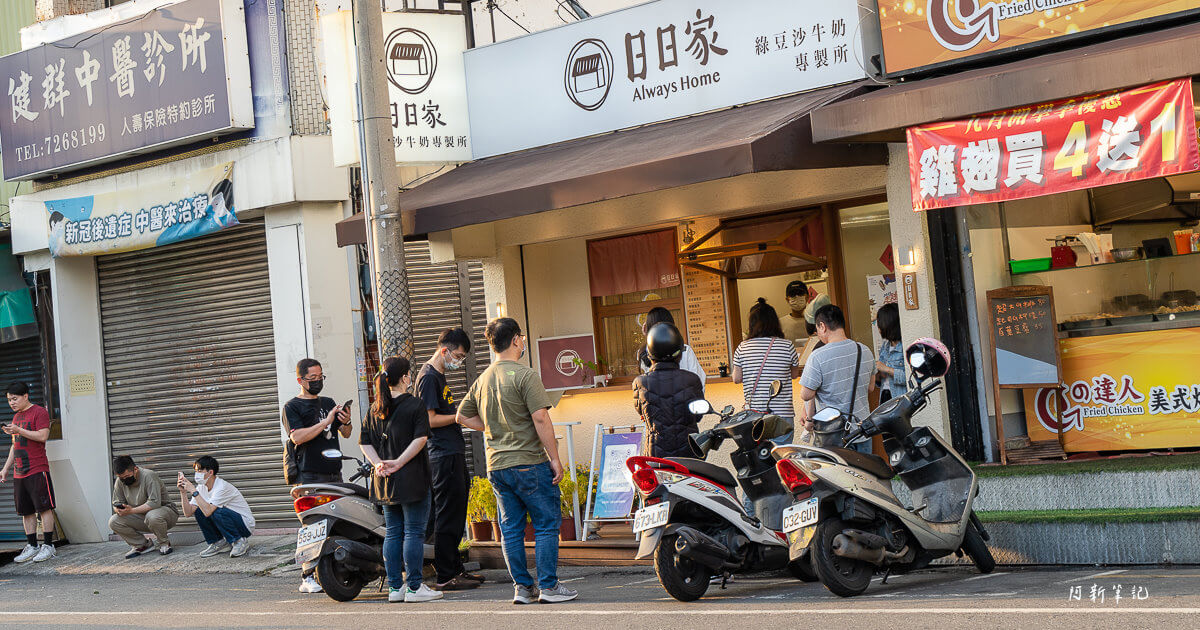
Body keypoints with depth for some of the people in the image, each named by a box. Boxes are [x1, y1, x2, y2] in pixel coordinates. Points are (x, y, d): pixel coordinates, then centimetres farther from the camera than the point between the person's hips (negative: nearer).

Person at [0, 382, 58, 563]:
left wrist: (18, 430, -19)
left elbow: (43, 436, -17)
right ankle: (31, 547, 11)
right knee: (26, 511, 7)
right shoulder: (16, 417, 20)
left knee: (44, 508, -6)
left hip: (37, 470, -8)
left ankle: (48, 546, -3)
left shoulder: (39, 412, -4)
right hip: (19, 472, 8)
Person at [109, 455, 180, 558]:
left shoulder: (149, 476, -23)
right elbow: (116, 503, 3)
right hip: (141, 518, 6)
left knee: (152, 516, -40)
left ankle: (164, 543, -10)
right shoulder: (120, 482, -4)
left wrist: (131, 510, -35)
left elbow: (155, 503, -30)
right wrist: (119, 510, -22)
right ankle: (142, 545, 1)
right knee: (113, 522, -15)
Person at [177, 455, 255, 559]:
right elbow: (188, 513, -6)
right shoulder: (202, 487, -1)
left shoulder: (222, 487, -25)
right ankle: (218, 542, 6)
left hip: (245, 524, -7)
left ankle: (240, 542, -12)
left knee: (217, 512, -32)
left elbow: (208, 511, -36)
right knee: (198, 511, -8)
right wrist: (183, 492, -17)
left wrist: (193, 491, -32)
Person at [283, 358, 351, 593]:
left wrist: (345, 422, -2)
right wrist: (325, 422, -17)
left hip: (334, 472, 6)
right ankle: (308, 578, -8)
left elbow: (345, 434, 20)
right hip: (309, 475, -6)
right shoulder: (292, 407, 2)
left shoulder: (328, 403, 20)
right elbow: (297, 437, -12)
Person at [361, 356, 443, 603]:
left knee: (392, 533, 11)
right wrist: (399, 462, -16)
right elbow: (420, 438, -17)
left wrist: (379, 463, 0)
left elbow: (364, 442, 9)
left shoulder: (375, 409, 10)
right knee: (414, 532, -2)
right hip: (412, 479, -6)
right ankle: (414, 587, -2)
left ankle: (395, 587, 13)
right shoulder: (415, 405, -7)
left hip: (385, 481, 6)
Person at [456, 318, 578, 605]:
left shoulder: (482, 379, 11)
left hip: (496, 466, 7)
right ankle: (548, 586, 2)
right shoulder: (524, 375, -11)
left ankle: (522, 587, 14)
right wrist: (554, 458, -12)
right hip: (529, 462, -7)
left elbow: (463, 416, 20)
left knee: (511, 528, 10)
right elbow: (541, 419, -16)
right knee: (547, 524, 2)